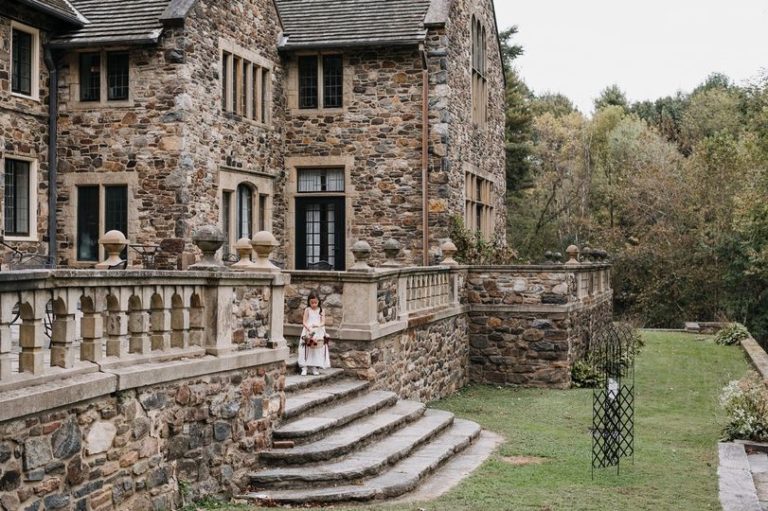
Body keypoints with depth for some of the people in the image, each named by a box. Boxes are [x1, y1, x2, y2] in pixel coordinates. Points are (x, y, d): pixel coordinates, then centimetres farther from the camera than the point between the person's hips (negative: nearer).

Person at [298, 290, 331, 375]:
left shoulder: (321, 310, 3)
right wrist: (309, 328, -23)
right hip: (308, 332, -2)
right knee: (307, 350, -7)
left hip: (319, 333, 2)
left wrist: (319, 325, -25)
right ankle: (304, 368, -8)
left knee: (317, 351, 3)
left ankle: (315, 367, 9)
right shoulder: (307, 310, 0)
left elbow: (323, 322, -3)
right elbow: (304, 322, -5)